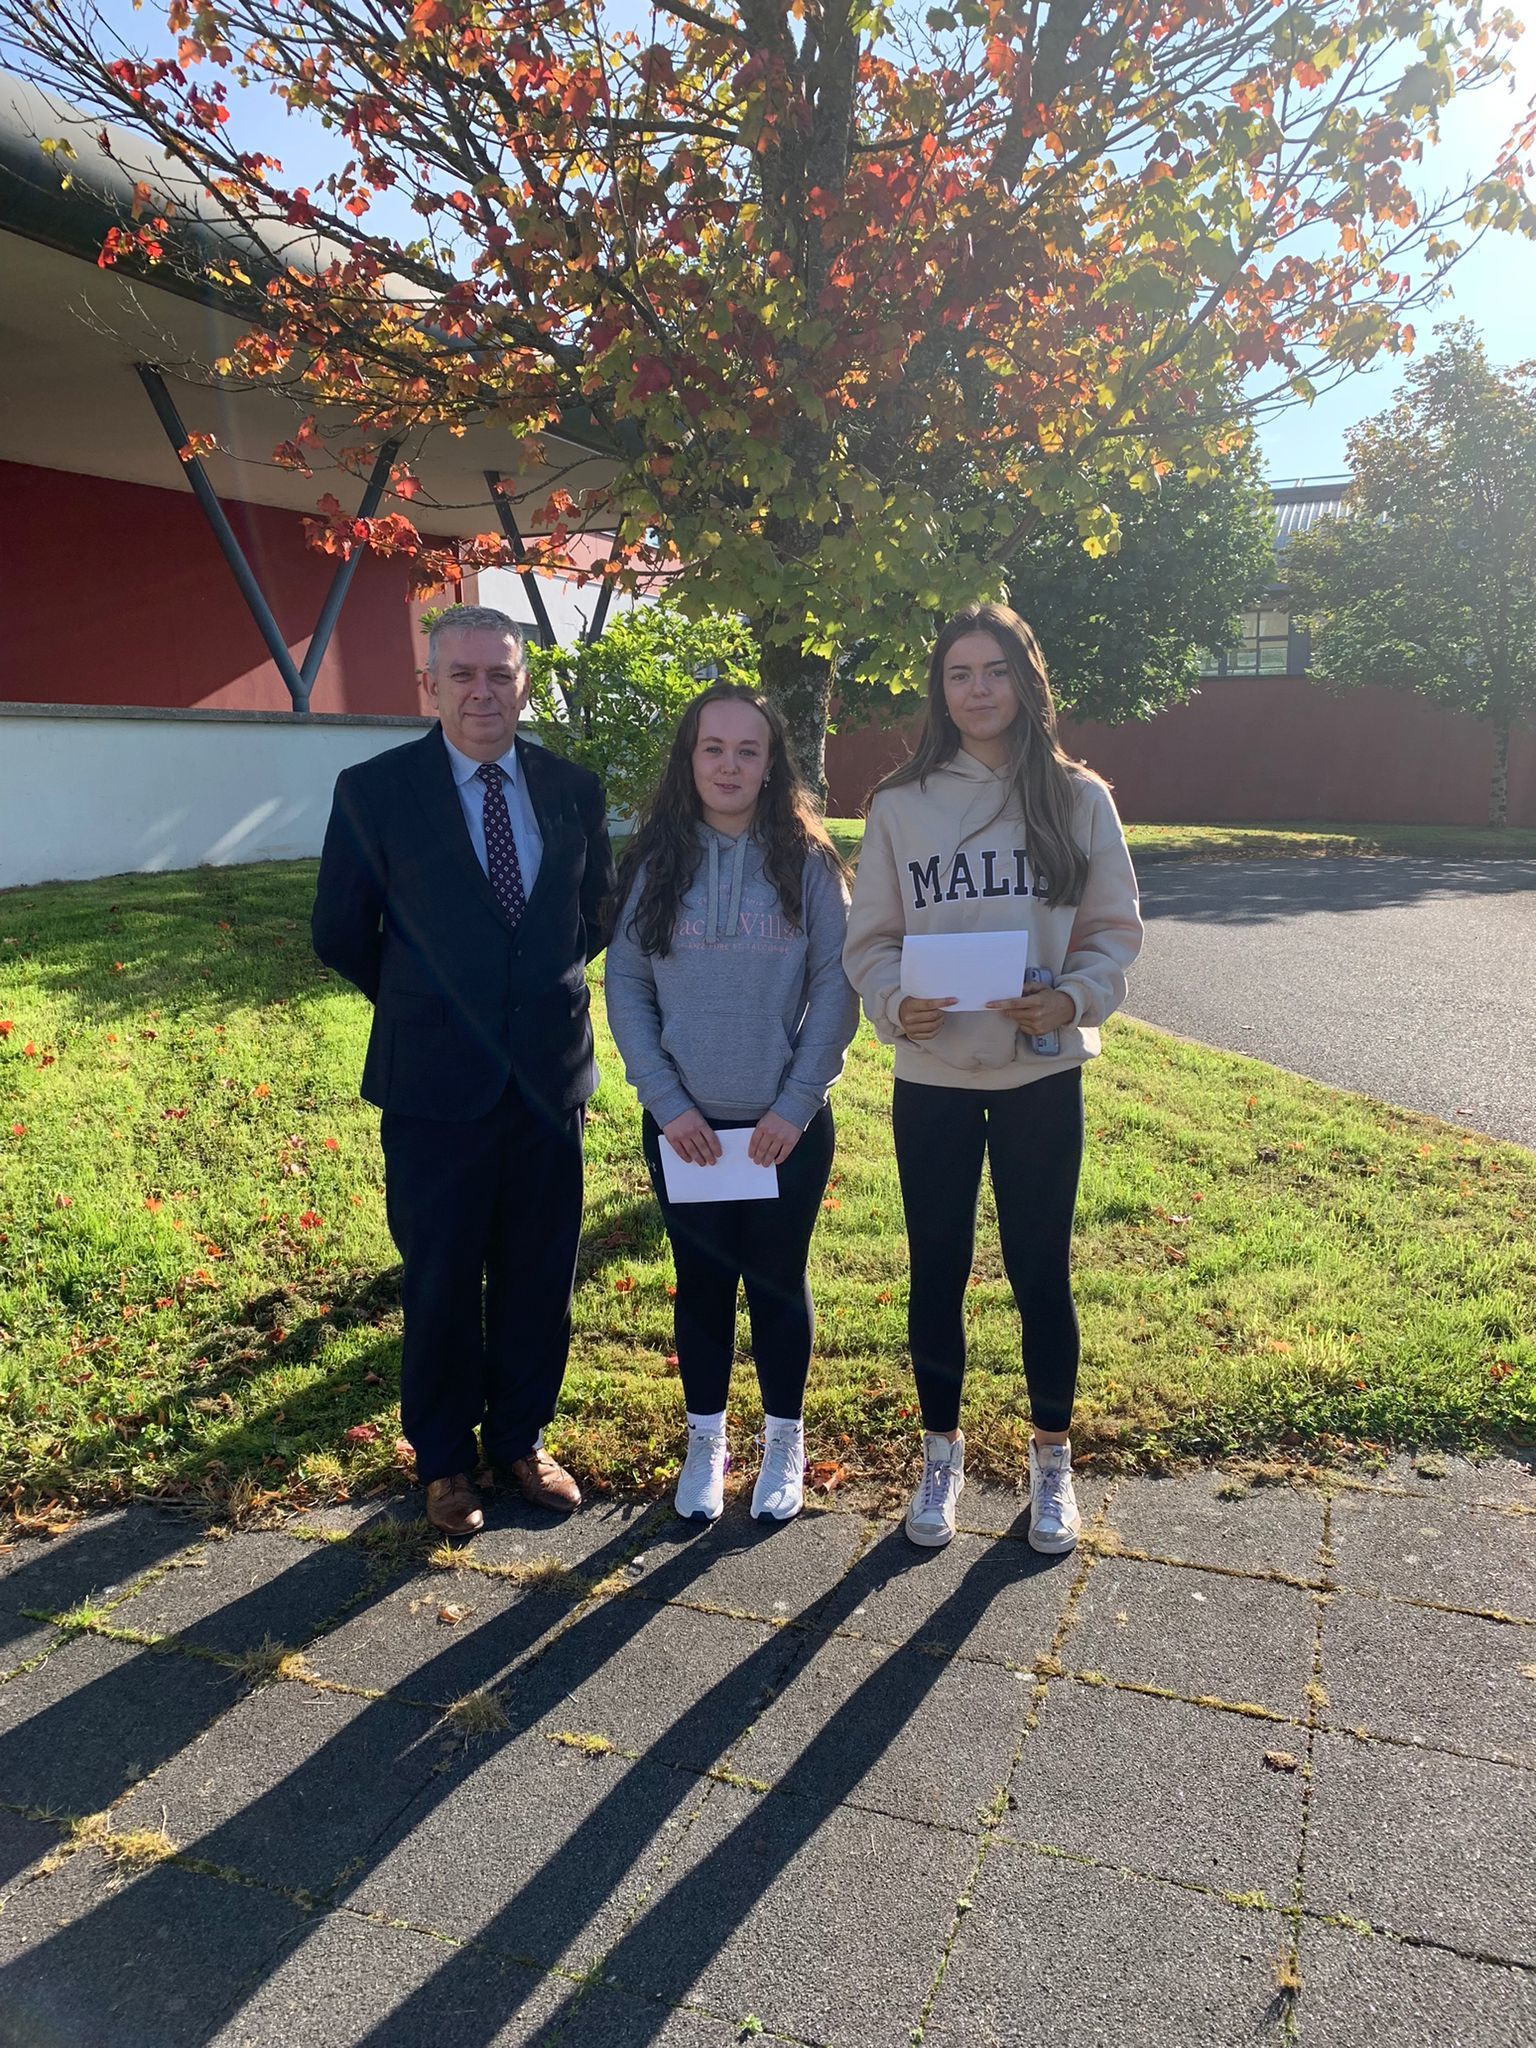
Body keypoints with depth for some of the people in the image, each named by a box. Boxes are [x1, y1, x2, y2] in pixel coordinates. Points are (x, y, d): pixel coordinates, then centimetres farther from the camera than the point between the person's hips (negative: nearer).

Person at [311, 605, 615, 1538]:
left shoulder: (574, 790, 2)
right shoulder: (374, 791, -6)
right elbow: (342, 933, 3)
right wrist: (426, 1005, 10)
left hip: (549, 1074, 3)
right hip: (437, 1080, -2)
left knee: (540, 1278, 13)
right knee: (441, 1284, 10)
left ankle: (522, 1437, 36)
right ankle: (445, 1459, 32)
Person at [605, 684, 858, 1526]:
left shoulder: (806, 863, -3)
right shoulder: (656, 860, 0)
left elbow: (836, 987, -5)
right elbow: (624, 985, -1)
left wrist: (796, 1104, -11)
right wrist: (665, 1101, -9)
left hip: (787, 1125, -1)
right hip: (683, 1124, 1)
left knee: (778, 1283, 12)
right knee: (701, 1285, 13)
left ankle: (784, 1443, 31)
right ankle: (705, 1441, 31)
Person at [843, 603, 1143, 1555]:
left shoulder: (1078, 798, -1)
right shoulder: (900, 805, 0)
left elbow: (1115, 931, 2)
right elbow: (871, 939, 3)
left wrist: (1072, 998, -17)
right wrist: (895, 1004, -17)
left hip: (1042, 1076, -1)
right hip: (932, 1080, 1)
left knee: (1041, 1270, 10)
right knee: (937, 1272, 11)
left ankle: (1053, 1460, 31)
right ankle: (942, 1453, 32)